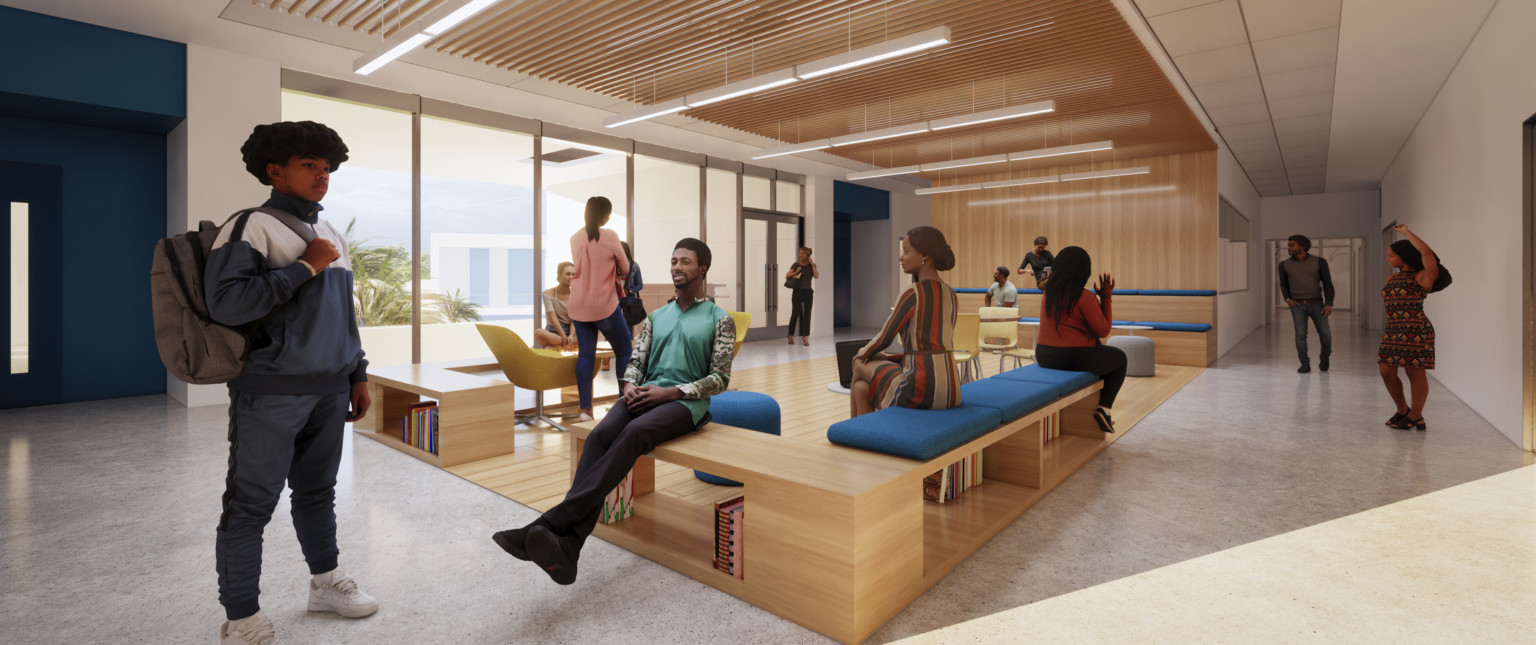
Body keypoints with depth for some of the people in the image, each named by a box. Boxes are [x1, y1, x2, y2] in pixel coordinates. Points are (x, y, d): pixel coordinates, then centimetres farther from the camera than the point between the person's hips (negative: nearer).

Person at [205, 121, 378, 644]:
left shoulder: (333, 235, 14)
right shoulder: (252, 228, -7)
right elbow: (225, 303, -20)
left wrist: (358, 375, 17)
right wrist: (304, 267, -16)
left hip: (329, 390, 6)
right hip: (271, 394, -6)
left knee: (318, 490, 17)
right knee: (251, 504, 3)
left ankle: (325, 582, 33)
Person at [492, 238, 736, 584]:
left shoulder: (720, 319, 6)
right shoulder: (655, 317, 23)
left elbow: (720, 378, -2)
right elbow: (636, 360, 19)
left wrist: (670, 392, -13)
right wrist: (630, 385, -6)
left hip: (686, 402, -4)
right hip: (645, 396, 4)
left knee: (633, 433, -35)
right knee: (601, 434, -28)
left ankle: (551, 521, -40)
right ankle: (567, 547, -39)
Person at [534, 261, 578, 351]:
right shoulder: (548, 293, -1)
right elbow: (553, 318, -12)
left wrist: (571, 336, -25)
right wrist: (564, 337, -26)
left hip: (571, 331, 2)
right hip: (553, 331, -2)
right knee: (538, 333, -37)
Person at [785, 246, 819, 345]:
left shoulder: (812, 265, 7)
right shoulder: (796, 265, 3)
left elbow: (816, 276, -8)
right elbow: (787, 276, 1)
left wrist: (812, 264, -10)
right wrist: (796, 272, -13)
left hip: (808, 292, 2)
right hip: (797, 291, -2)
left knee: (807, 314, -1)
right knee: (795, 313, -6)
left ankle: (806, 338, 1)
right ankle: (790, 336, 10)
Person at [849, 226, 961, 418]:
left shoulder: (911, 295, -11)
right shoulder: (950, 295, 13)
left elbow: (883, 339, -2)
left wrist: (863, 353, 19)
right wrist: (887, 358, 16)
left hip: (920, 389, -7)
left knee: (860, 367, 21)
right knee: (861, 388, 23)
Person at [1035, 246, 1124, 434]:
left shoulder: (1048, 294, 5)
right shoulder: (1084, 296, -18)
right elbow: (1103, 331, -10)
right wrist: (1106, 298, -4)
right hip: (1077, 359, -7)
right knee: (1120, 358, 22)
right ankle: (1104, 407, 13)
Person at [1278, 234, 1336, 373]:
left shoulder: (1319, 262, -4)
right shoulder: (1284, 265, 0)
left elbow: (1328, 284, -3)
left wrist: (1329, 304, -13)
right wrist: (1287, 299, -6)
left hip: (1316, 304, 0)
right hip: (1297, 305, 0)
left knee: (1325, 333, -3)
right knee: (1300, 334, -9)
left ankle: (1324, 356, 26)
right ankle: (1305, 365, 1)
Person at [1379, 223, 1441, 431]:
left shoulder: (1423, 277, -6)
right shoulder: (1392, 278, 15)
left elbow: (1427, 252, -21)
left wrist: (1406, 232, -14)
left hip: (1416, 332, -7)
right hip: (1393, 332, 7)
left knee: (1415, 373, 0)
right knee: (1386, 371, 3)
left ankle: (1415, 417, 11)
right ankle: (1403, 410, 20)